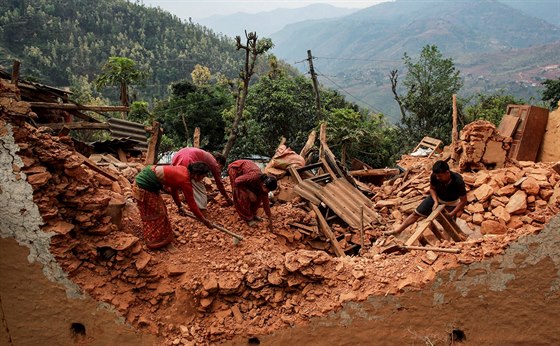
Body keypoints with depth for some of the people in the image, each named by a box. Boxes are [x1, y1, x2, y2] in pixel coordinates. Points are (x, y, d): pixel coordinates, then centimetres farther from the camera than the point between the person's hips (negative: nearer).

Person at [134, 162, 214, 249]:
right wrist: (204, 220, -5)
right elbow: (192, 204, -14)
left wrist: (180, 206, 25)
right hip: (144, 184, -10)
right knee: (153, 213, 4)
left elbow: (174, 189, 18)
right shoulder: (186, 181, -21)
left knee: (159, 208, 22)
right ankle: (154, 241, 21)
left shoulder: (183, 170, 4)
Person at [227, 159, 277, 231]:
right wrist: (249, 192, -24)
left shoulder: (264, 182, -16)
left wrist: (270, 220, -3)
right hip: (235, 169, -6)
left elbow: (266, 202, -7)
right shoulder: (254, 177, -38)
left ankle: (252, 213, 16)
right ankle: (247, 217, 4)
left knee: (258, 195, -1)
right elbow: (237, 181, -27)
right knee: (243, 195, -12)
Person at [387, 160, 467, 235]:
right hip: (437, 197, 3)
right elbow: (432, 188, -6)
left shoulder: (458, 181, -37)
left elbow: (463, 201, -25)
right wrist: (435, 201, -21)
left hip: (451, 203, -3)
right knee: (416, 213, 2)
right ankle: (398, 231, 10)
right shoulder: (434, 176, -29)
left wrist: (451, 214, -29)